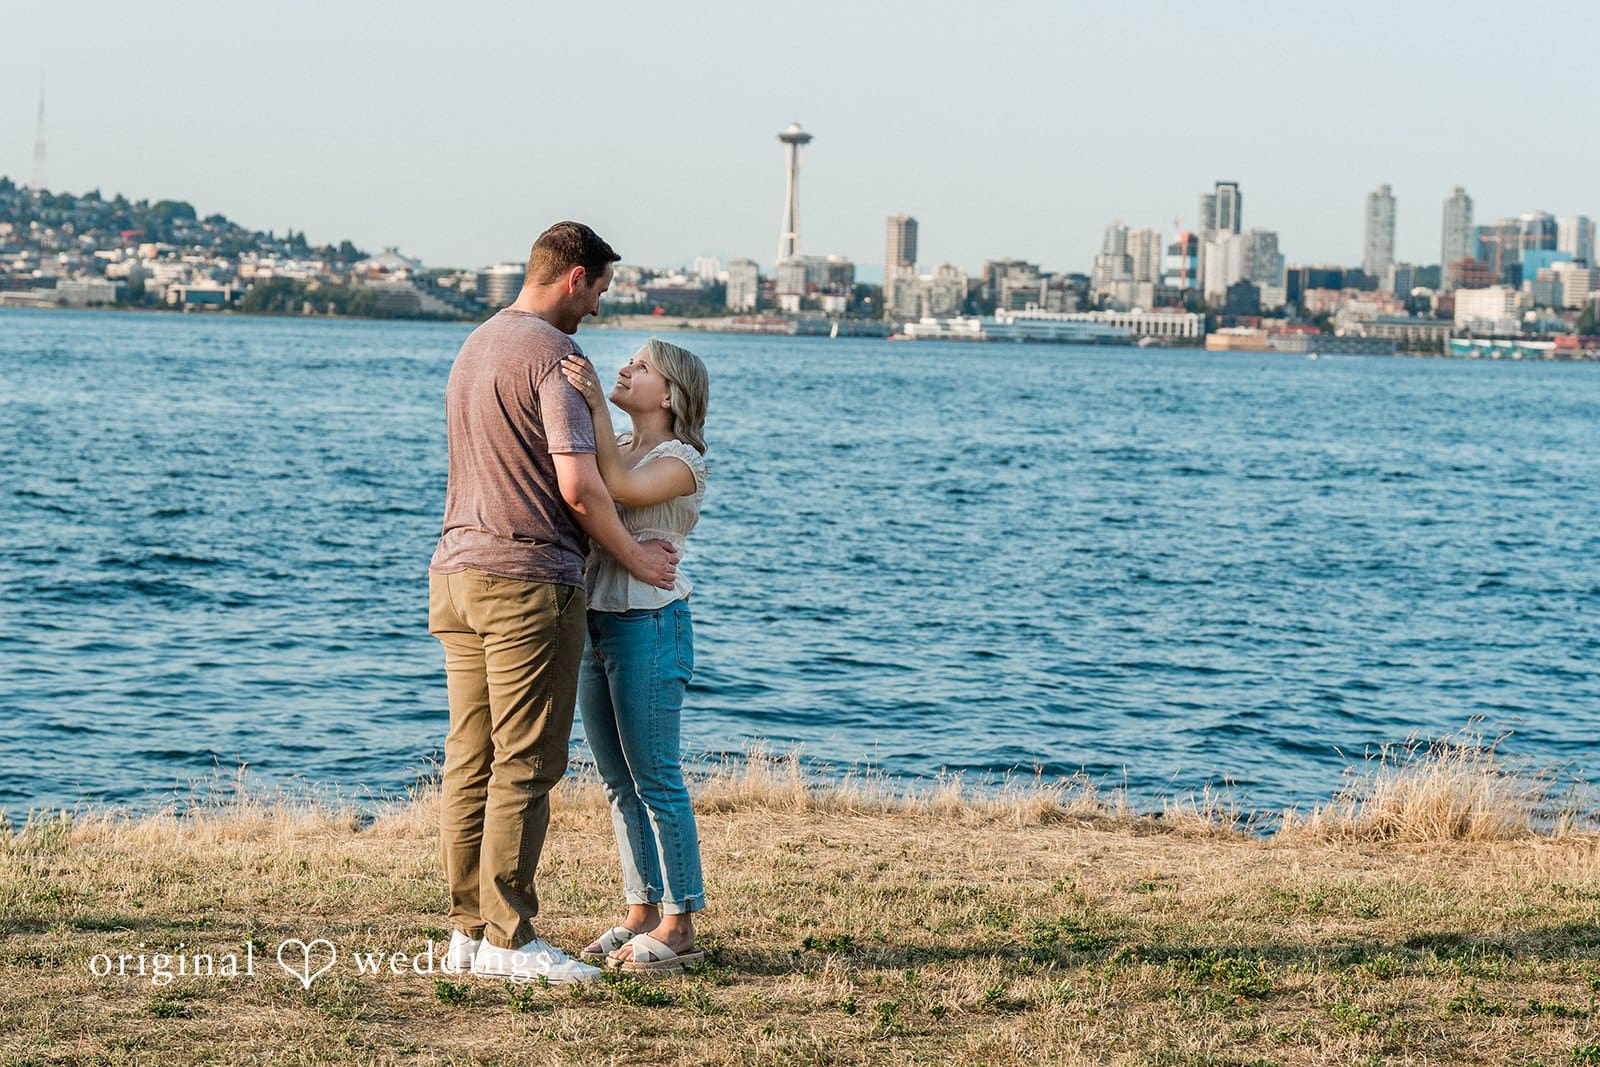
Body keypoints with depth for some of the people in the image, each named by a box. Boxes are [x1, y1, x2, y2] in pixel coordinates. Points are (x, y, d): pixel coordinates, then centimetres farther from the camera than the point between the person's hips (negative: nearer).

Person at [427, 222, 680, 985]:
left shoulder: (474, 347, 18)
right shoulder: (554, 354, -11)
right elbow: (577, 485, -16)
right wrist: (634, 557, -3)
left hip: (457, 570, 9)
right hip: (528, 579, -9)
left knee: (469, 761, 8)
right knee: (525, 765, -5)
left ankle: (467, 930, 11)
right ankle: (507, 937, -5)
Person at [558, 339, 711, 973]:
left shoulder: (681, 461, -8)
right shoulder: (615, 447, 16)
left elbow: (621, 489, -26)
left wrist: (595, 403, -28)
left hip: (649, 625, -8)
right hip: (595, 623, 8)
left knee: (656, 781, -6)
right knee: (620, 784, 11)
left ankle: (678, 926, -1)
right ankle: (640, 915, 17)